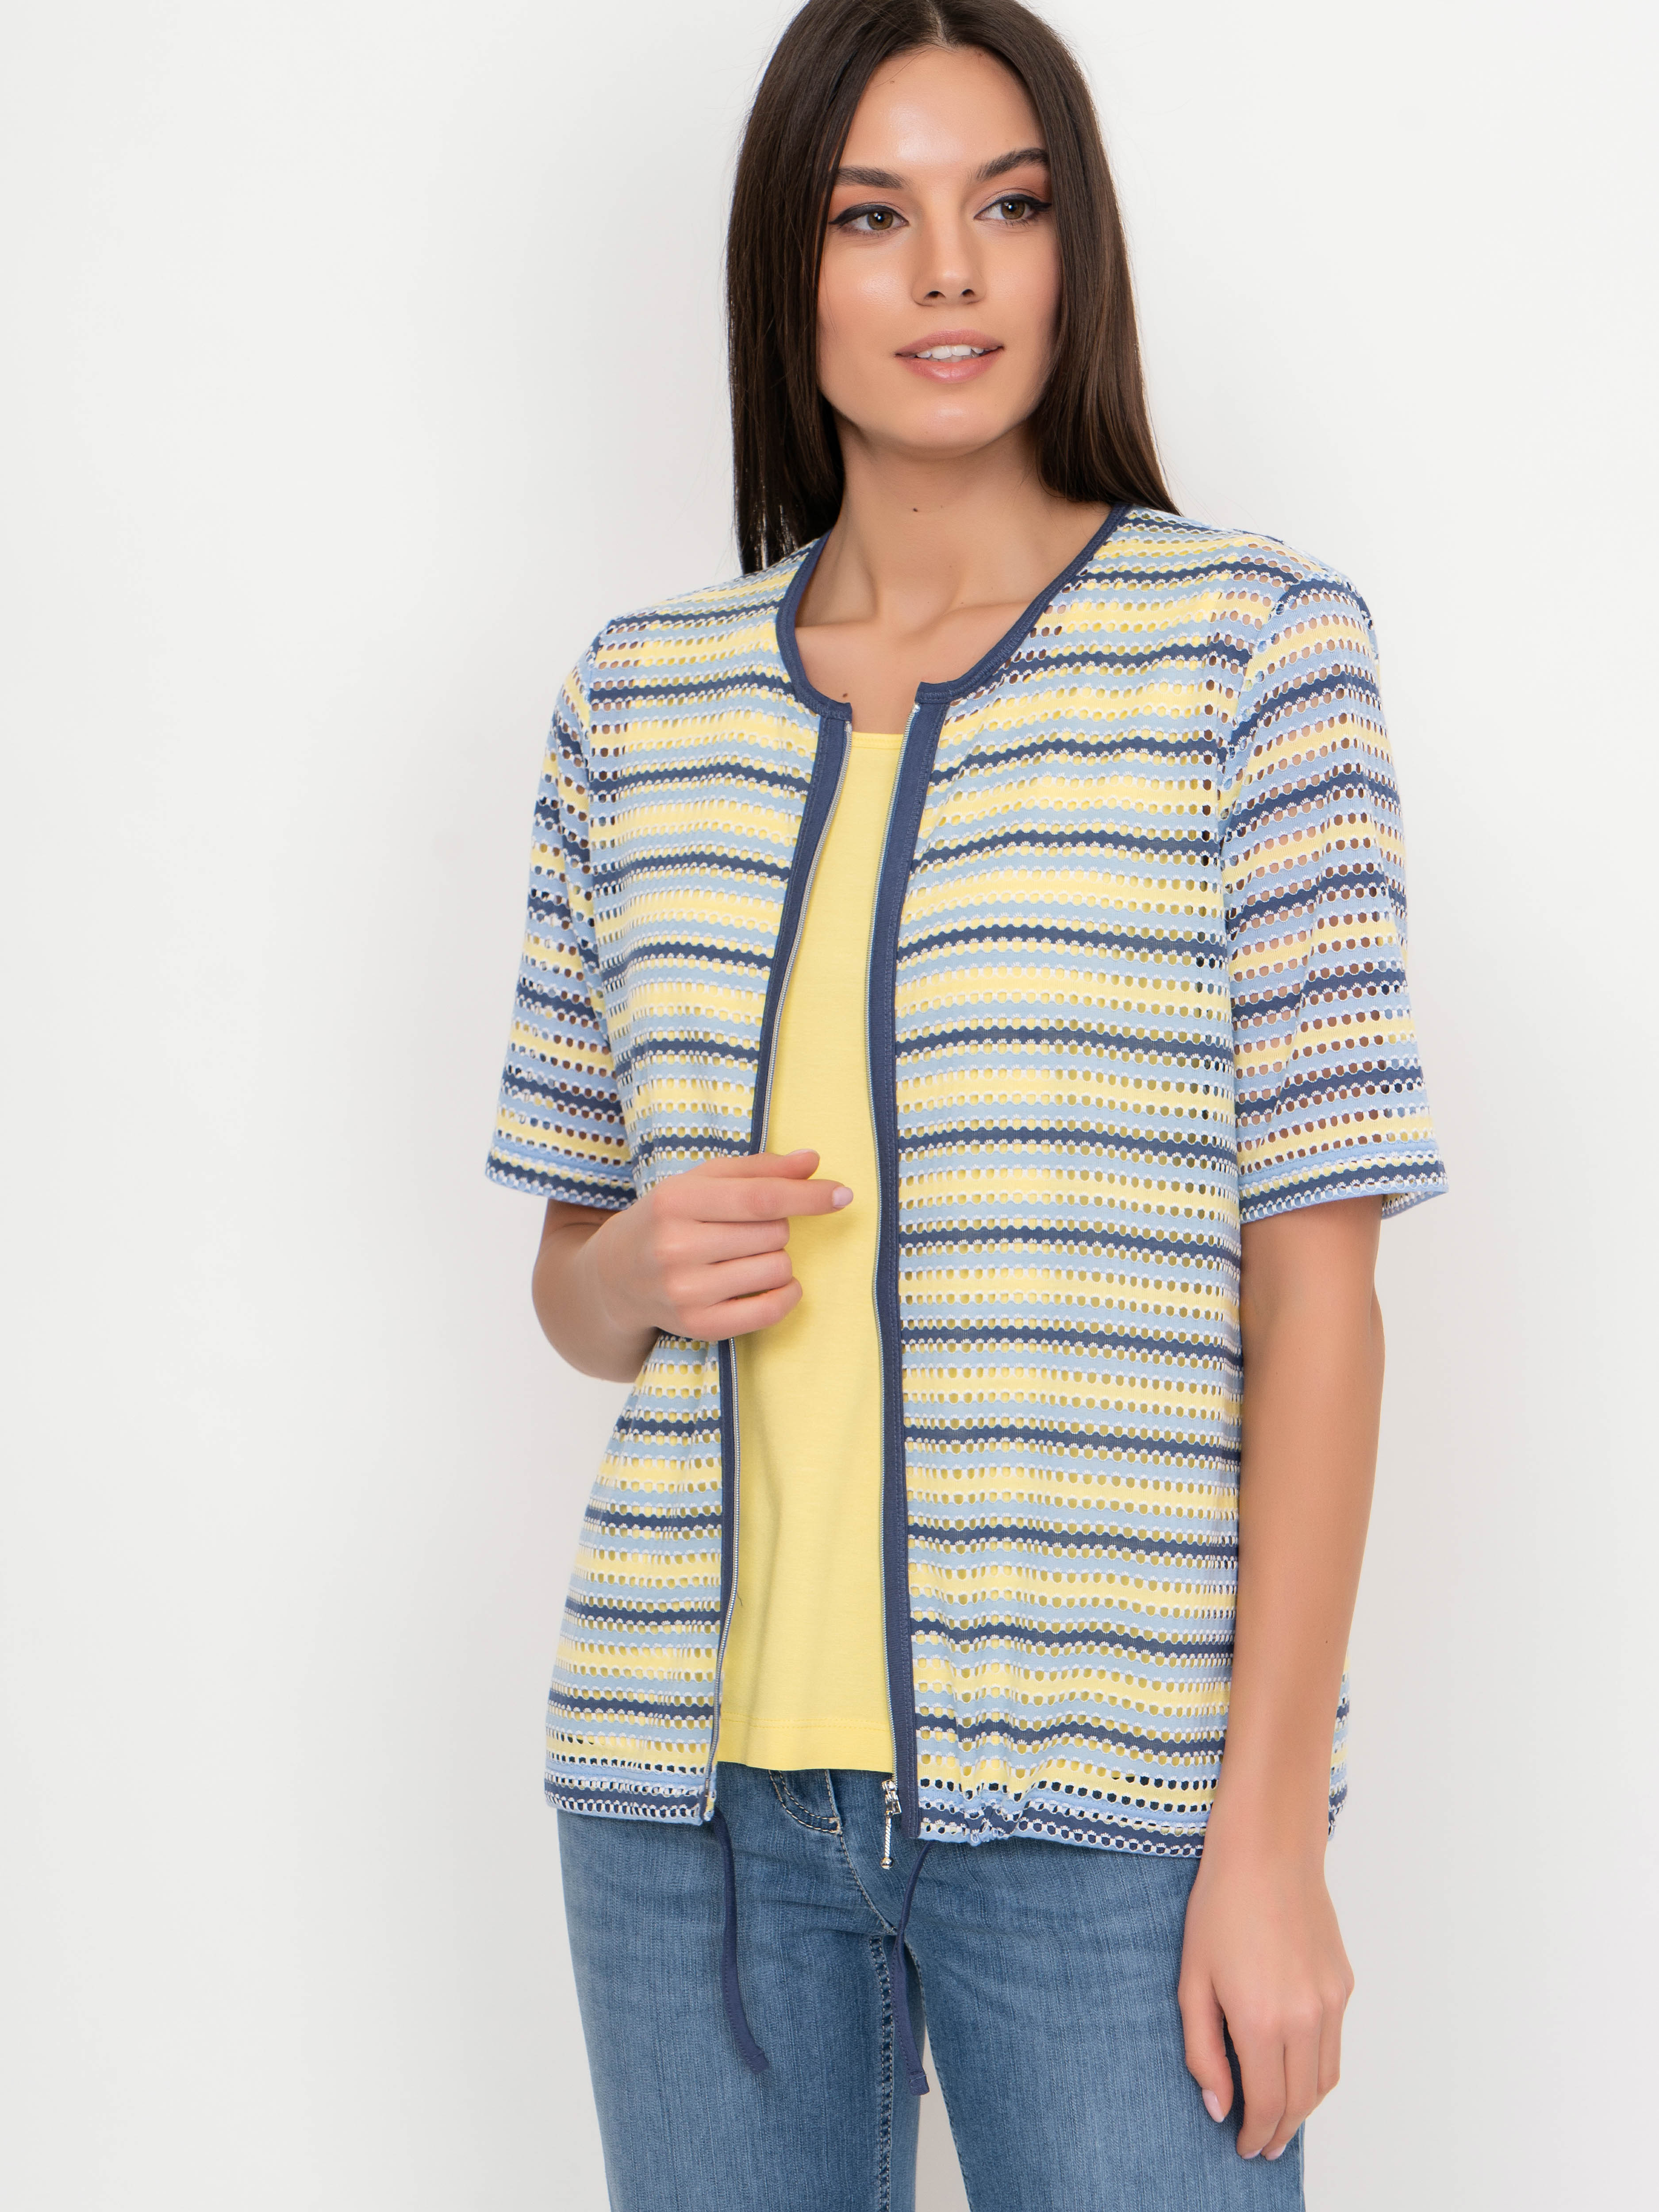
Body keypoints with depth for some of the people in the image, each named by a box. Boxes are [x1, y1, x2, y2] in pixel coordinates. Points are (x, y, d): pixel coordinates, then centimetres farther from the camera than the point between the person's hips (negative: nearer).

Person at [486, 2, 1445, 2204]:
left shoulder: (1250, 646, -2)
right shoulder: (641, 700, 9)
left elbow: (1317, 1272, -6)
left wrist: (1274, 1820, -10)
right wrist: (649, 1268, -7)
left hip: (1101, 1781, -3)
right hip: (695, 1774, 4)